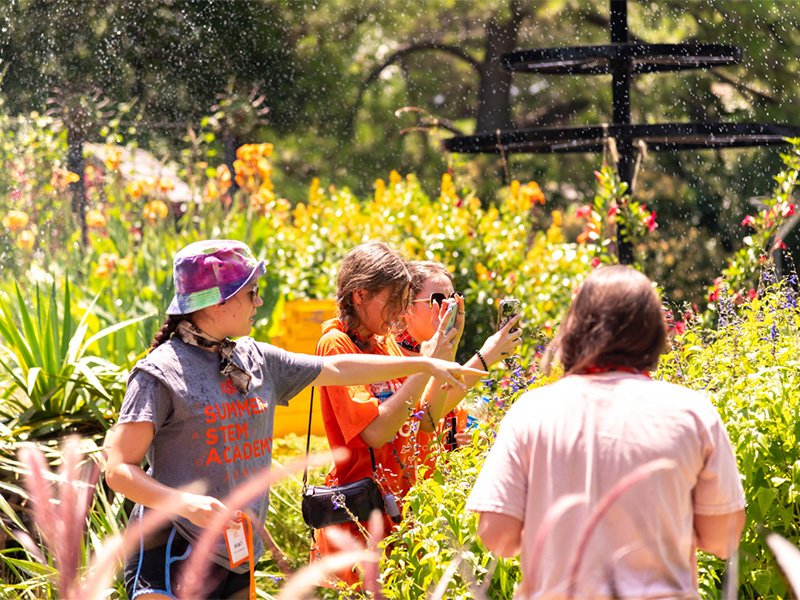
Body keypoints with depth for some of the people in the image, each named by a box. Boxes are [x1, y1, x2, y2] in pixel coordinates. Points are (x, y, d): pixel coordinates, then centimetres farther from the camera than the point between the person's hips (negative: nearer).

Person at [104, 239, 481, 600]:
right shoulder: (161, 373, -10)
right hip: (174, 552, -7)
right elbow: (119, 470, -13)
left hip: (238, 559, 7)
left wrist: (425, 364, 25)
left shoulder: (257, 360, 11)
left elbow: (336, 369, 22)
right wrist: (186, 503, -29)